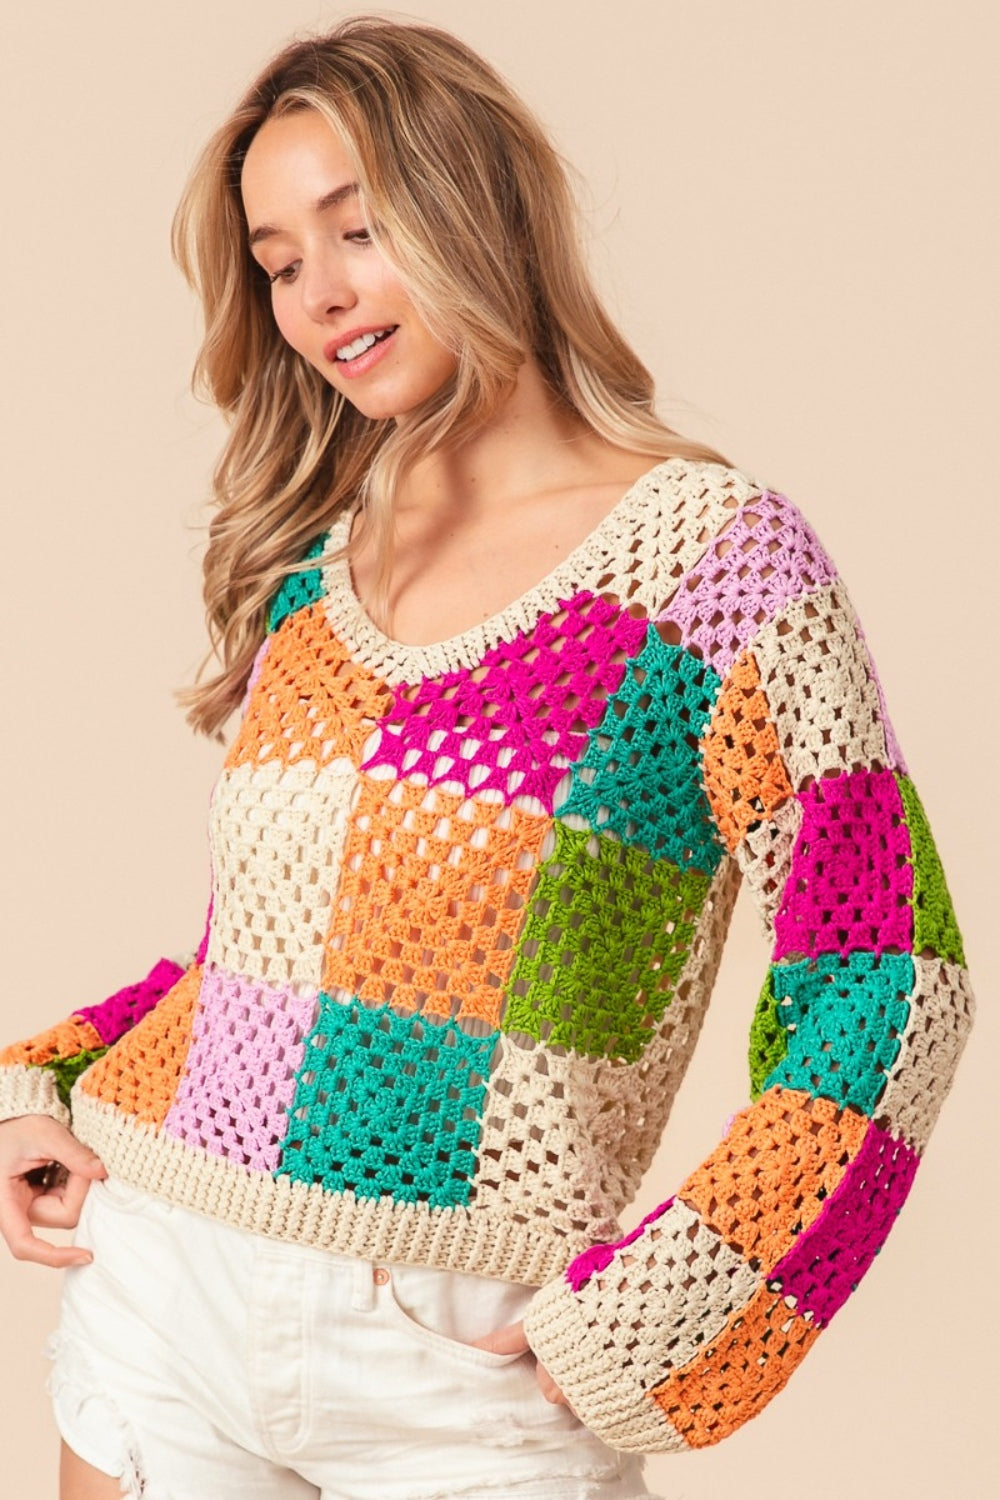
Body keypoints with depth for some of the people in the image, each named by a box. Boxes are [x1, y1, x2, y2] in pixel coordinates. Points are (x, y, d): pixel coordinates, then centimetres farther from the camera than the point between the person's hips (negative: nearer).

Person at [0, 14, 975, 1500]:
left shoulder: (717, 558, -7)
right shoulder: (302, 567, 8)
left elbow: (884, 986, -8)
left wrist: (646, 1316, -14)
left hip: (464, 1366, -4)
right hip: (161, 1282, 5)